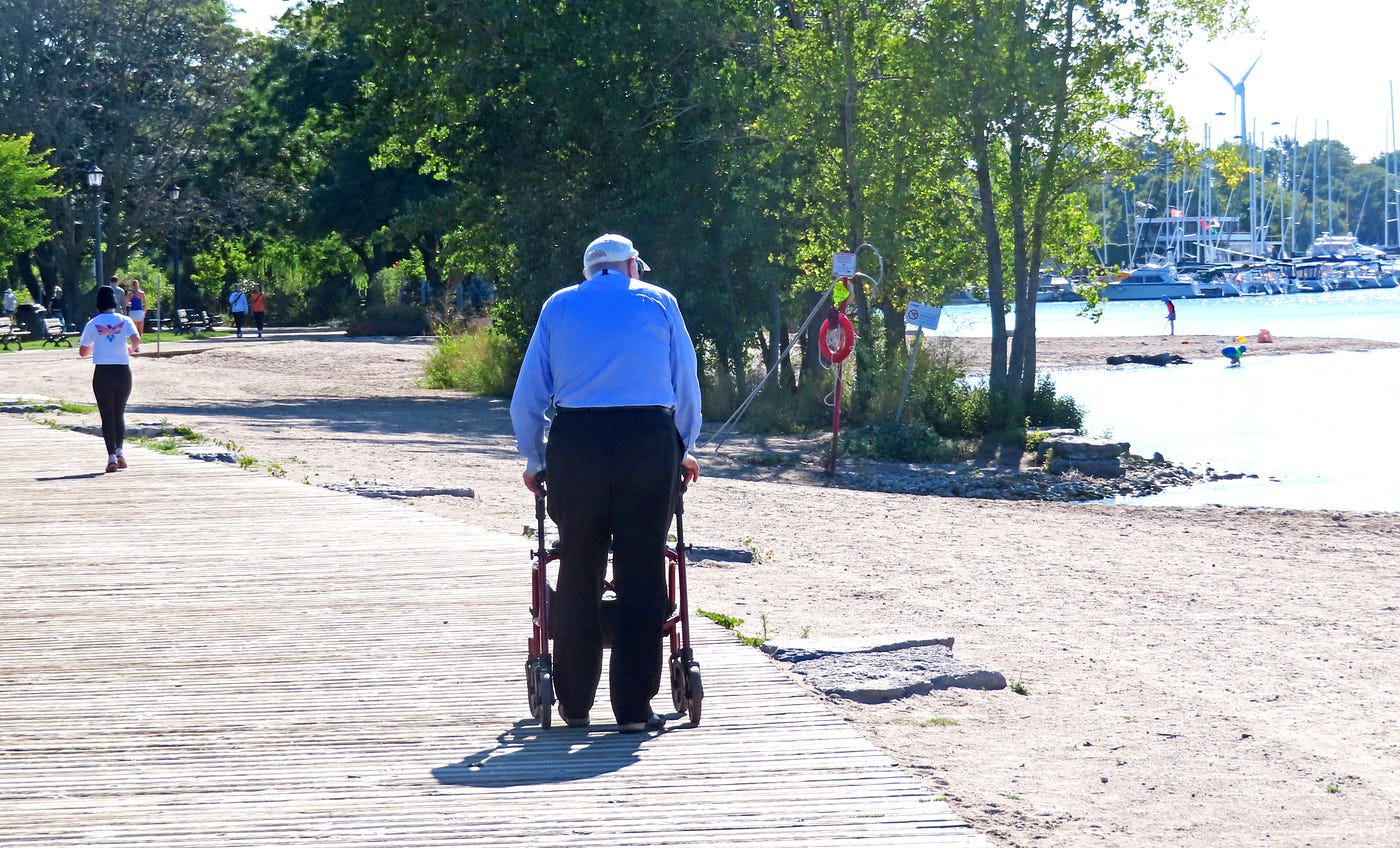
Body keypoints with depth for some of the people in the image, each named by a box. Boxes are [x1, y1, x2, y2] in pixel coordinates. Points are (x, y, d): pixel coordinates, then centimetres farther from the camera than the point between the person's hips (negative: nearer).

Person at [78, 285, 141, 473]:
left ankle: (111, 456, -10)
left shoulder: (93, 323, 3)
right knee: (119, 413, 14)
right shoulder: (124, 321, 2)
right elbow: (136, 339, -15)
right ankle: (119, 450, -3)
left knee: (107, 415, 1)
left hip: (102, 373, -1)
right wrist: (131, 349, 6)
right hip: (123, 371, 1)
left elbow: (83, 352, 7)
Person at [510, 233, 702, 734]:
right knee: (641, 575, 2)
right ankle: (633, 708, 1)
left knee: (578, 574, 10)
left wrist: (533, 461, 23)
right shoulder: (658, 302, 13)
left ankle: (574, 705, 15)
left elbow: (528, 395, 12)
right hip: (650, 440, -1)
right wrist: (684, 449, 28)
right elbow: (686, 385, 15)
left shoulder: (558, 306, 14)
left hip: (575, 443, 1)